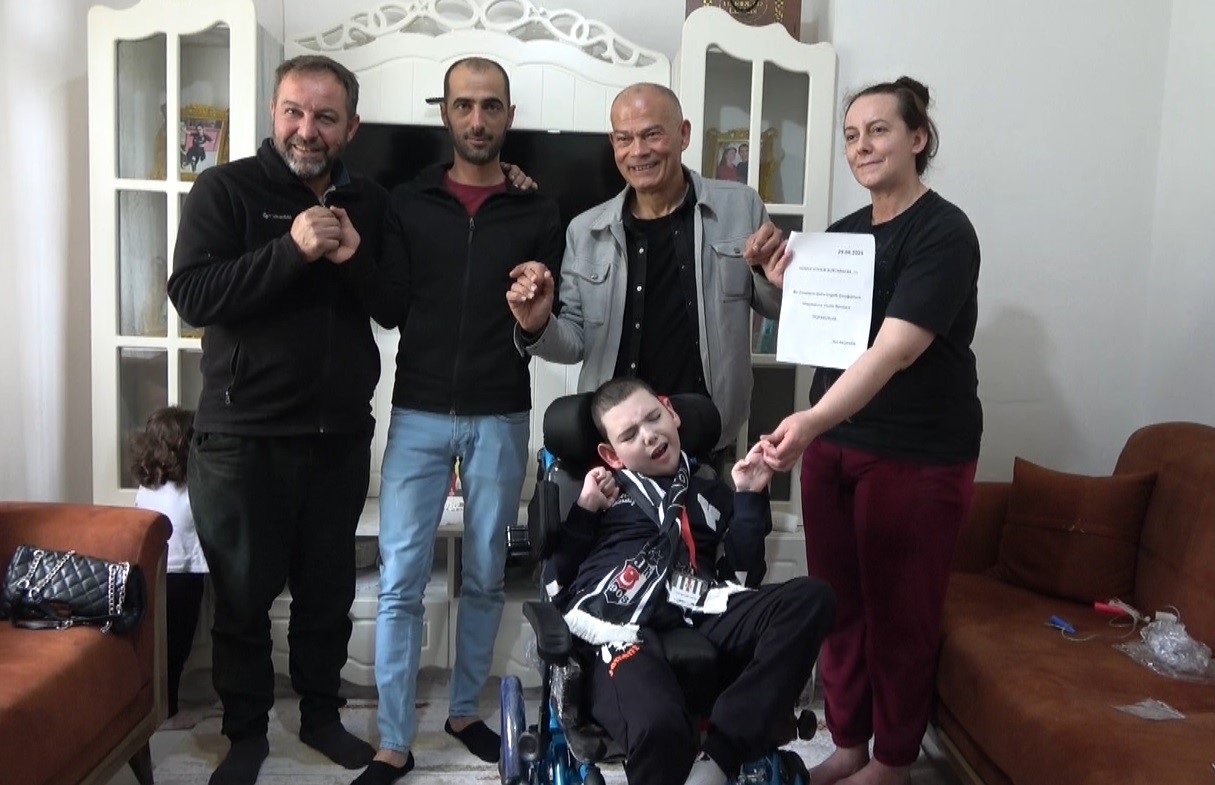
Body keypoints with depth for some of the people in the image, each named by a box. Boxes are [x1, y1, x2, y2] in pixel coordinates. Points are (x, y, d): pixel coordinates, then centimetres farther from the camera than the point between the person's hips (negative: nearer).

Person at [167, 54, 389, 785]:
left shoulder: (371, 203, 6)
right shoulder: (225, 189, -5)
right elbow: (192, 295, -16)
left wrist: (354, 260, -13)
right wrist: (292, 249, -24)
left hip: (341, 434, 3)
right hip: (244, 435, -3)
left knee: (329, 589, 14)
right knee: (244, 594, 10)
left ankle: (322, 713, 34)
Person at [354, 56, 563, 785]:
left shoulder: (538, 211, 4)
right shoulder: (408, 203, 5)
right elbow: (389, 309, 2)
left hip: (501, 418, 1)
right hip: (419, 414, 0)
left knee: (486, 577, 11)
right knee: (401, 580, -1)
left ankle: (466, 710, 30)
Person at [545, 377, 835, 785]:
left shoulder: (712, 494, 30)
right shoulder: (599, 489, 24)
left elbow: (744, 578, 16)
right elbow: (554, 582, 15)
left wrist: (749, 498, 13)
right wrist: (584, 511, 7)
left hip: (699, 619, 4)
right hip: (617, 625, -4)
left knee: (811, 597, -27)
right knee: (659, 725, -40)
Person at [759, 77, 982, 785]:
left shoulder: (944, 232, -14)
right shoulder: (843, 232, 9)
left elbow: (896, 350, -27)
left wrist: (810, 422, -39)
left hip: (918, 456, -7)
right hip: (832, 444, 7)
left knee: (900, 612, 6)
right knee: (838, 602, 13)